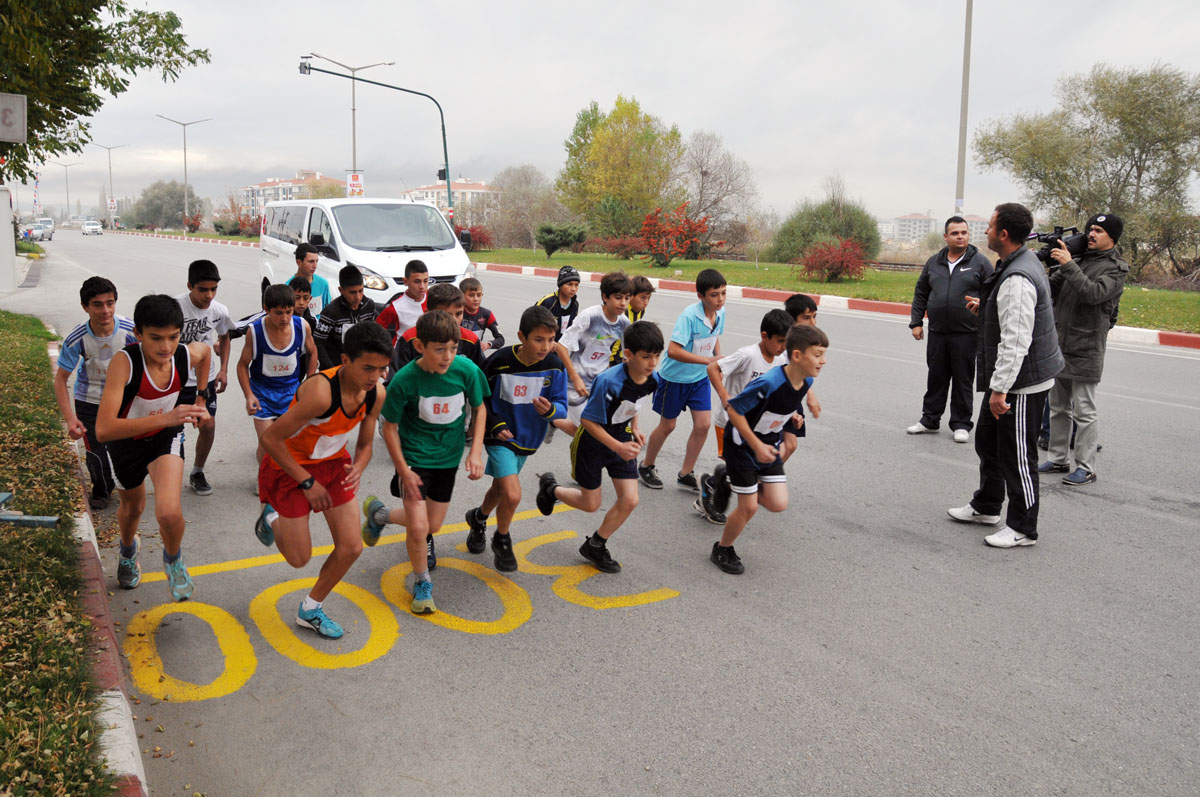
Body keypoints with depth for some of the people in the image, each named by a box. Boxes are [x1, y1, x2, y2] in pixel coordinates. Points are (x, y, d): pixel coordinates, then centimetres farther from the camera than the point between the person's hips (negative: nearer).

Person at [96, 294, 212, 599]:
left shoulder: (188, 355, -25)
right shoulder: (124, 362, -36)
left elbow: (206, 349, 5)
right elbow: (103, 430, -45)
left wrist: (200, 398, 4)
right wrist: (165, 418, -54)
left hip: (166, 438, 1)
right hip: (125, 441, -1)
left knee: (169, 513, -22)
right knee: (132, 507, 25)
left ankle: (173, 560, 14)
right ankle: (128, 549, 63)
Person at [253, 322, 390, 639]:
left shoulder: (376, 393, -14)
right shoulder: (321, 391, -36)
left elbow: (365, 444, 2)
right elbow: (270, 438, -27)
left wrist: (358, 468, -21)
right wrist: (307, 482, -21)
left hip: (333, 463, 6)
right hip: (290, 466, -6)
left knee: (351, 548, 2)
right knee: (299, 558, 0)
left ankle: (310, 610, 26)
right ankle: (272, 516, 32)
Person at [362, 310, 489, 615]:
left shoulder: (467, 370, -16)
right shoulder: (404, 380, -22)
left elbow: (480, 409, 1)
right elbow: (390, 427, -10)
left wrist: (476, 451, -9)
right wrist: (403, 470, -14)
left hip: (448, 457, 4)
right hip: (414, 457, -4)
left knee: (433, 525, 14)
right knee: (419, 527, -13)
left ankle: (378, 513, 44)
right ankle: (422, 583, 16)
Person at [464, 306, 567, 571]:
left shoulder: (554, 366, -15)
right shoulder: (500, 361, -21)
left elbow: (562, 407, -11)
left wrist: (550, 410, -34)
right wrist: (494, 423, -17)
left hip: (527, 440, 4)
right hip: (500, 438, -4)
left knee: (500, 488, 23)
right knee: (512, 496, -17)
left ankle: (478, 517, 55)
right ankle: (502, 541, 12)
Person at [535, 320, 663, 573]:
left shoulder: (654, 380, -12)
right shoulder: (609, 382, -33)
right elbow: (589, 420, -25)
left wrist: (634, 429, -2)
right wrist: (618, 448, -27)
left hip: (621, 439, 6)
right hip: (591, 442, -6)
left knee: (629, 500, -2)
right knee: (591, 504, 8)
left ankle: (595, 546, 20)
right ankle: (551, 488, 38)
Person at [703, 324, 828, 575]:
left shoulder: (806, 381, -9)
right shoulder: (769, 383, -32)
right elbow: (734, 409, -25)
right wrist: (757, 446, -25)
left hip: (768, 446, 7)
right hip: (742, 447, -7)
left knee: (778, 504, 0)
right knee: (749, 507, -3)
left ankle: (733, 486, 25)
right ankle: (722, 551, 22)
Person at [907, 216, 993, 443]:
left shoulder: (980, 262, -1)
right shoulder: (934, 262, 10)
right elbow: (920, 294, 16)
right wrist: (916, 322, 8)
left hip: (966, 333, -3)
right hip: (937, 333, 3)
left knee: (963, 380, 4)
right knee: (936, 378, 11)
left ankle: (961, 424, 14)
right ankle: (930, 420, 22)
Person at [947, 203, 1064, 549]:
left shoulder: (1017, 279, -26)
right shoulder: (1020, 264, 8)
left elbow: (1016, 340, -29)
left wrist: (1000, 389, -27)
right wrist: (984, 308, 13)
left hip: (1023, 382, -11)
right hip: (1006, 379, 11)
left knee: (1017, 455, 1)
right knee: (988, 442, 23)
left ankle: (1022, 528, 14)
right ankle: (985, 507, 40)